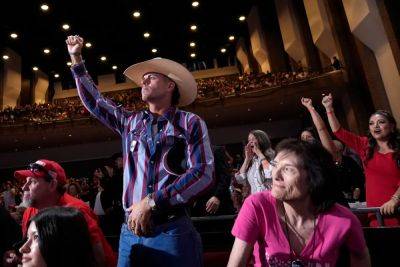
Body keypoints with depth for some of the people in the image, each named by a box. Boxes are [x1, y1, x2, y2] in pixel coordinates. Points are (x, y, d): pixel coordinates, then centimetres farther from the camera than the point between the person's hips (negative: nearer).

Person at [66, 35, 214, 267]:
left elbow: (204, 174, -12)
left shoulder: (190, 123, -2)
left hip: (172, 231, -4)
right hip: (131, 231, 5)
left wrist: (151, 202, -15)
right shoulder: (130, 121, 13)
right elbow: (94, 100, 25)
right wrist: (77, 58, 26)